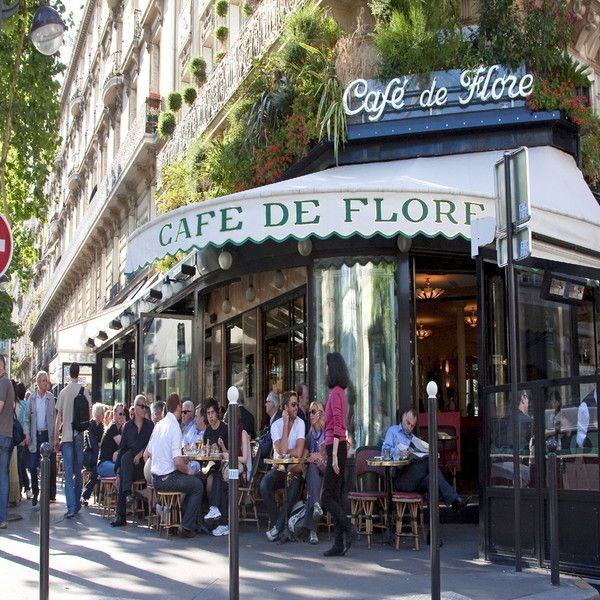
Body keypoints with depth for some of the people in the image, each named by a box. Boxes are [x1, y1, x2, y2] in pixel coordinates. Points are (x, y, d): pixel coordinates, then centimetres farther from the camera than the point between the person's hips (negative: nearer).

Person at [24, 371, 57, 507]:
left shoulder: (51, 398, 1)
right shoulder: (32, 398, 5)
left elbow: (55, 418, 1)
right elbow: (27, 418, 6)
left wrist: (55, 436, -6)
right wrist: (27, 434, -5)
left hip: (47, 434, -1)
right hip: (35, 435, 1)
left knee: (49, 466, 2)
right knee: (32, 466, 0)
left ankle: (50, 493, 11)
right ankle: (35, 492, 14)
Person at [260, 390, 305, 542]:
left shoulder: (300, 423, -5)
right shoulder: (276, 425, -4)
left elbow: (298, 453, -17)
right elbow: (282, 451, -21)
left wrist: (284, 452, -8)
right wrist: (286, 424, -19)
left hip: (294, 470, -1)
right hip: (279, 469, 1)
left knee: (295, 487, -32)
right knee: (264, 484, -27)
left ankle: (278, 527, -17)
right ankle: (276, 523, -11)